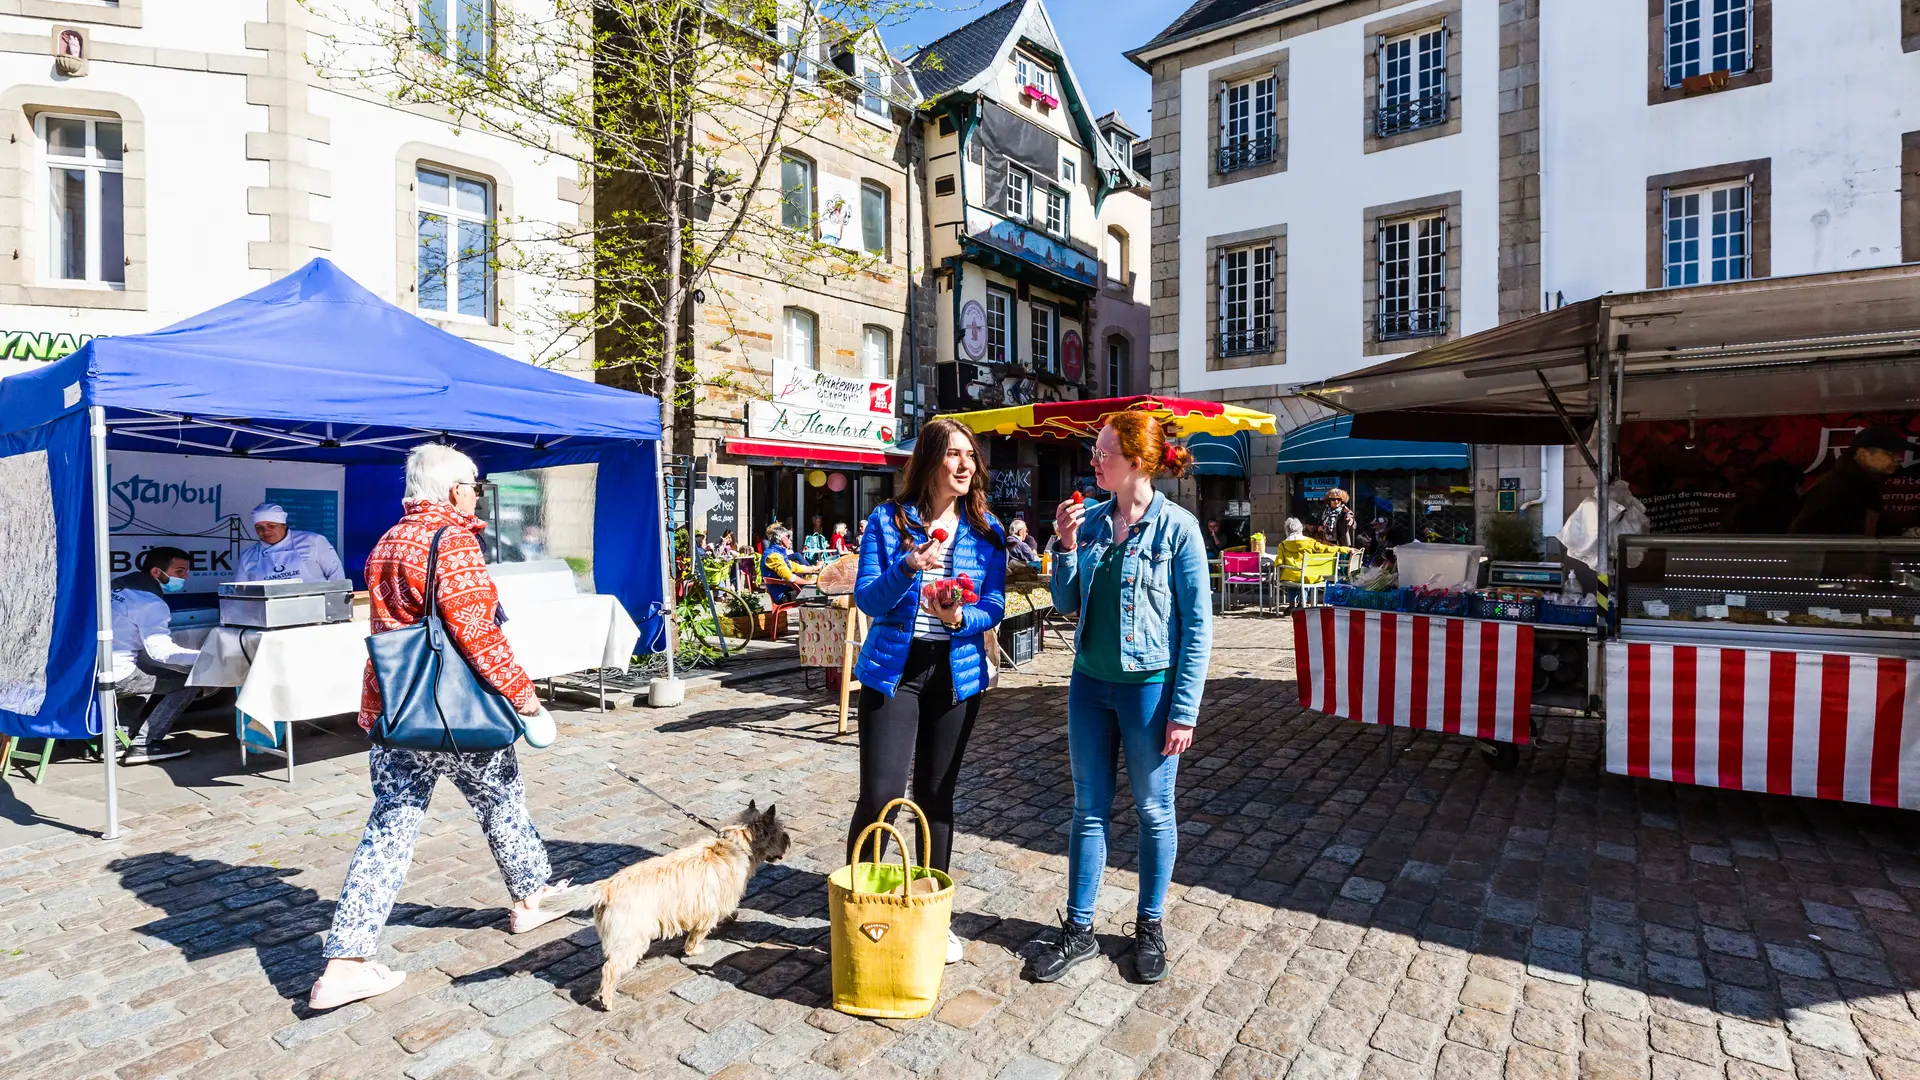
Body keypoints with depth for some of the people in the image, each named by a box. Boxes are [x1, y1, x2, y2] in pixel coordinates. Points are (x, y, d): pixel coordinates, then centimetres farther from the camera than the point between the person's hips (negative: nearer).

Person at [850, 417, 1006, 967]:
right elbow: (866, 598, -8)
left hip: (957, 672, 3)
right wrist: (906, 568, -26)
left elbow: (994, 605, 0)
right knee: (880, 794, -8)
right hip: (894, 669, -2)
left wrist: (961, 617, -21)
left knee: (937, 795, 12)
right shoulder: (888, 520, -3)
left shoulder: (987, 530, 4)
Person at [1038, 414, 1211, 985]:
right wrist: (1067, 547, -9)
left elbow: (1197, 627, -9)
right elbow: (1066, 604, 7)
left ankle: (1150, 926, 33)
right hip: (1090, 683, 4)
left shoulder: (1178, 527, -11)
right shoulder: (1090, 520, 2)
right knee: (1089, 809, 13)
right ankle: (1079, 927, 28)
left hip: (1150, 686, -4)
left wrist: (1184, 711, -11)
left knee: (1153, 811, 13)